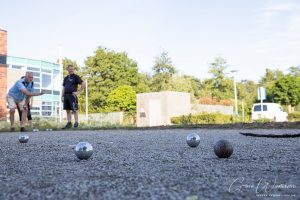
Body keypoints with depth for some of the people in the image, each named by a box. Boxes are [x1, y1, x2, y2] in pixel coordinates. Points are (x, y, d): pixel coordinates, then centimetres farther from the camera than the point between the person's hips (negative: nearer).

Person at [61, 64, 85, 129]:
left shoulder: (76, 77, 1)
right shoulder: (66, 78, 19)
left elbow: (83, 85, -6)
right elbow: (63, 88, 21)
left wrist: (78, 92, -9)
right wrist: (62, 96, 13)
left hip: (72, 95, -6)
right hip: (66, 95, 6)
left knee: (75, 110, -6)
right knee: (67, 110, 6)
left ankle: (76, 122, -3)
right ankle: (69, 123, 11)